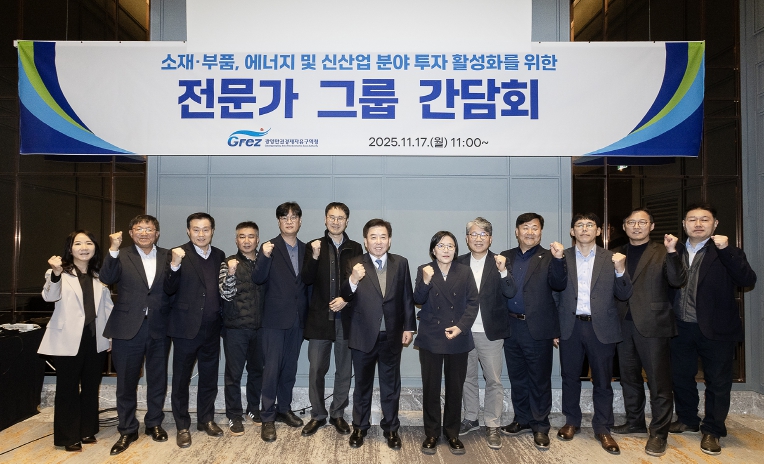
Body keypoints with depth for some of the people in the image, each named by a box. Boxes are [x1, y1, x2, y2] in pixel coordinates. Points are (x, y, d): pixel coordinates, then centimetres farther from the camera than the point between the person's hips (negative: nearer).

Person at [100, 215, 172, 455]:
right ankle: (127, 430, 25)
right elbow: (106, 278, -15)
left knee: (157, 379, 14)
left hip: (158, 328, 1)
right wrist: (113, 249, -25)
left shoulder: (167, 256, 5)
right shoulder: (121, 256, 1)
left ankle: (154, 423, 32)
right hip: (128, 328, -1)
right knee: (126, 382, 9)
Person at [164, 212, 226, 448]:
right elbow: (169, 290, -16)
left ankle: (206, 419, 33)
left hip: (212, 328, 4)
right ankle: (182, 427, 23)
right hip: (186, 327, -4)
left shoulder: (219, 255, 7)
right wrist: (175, 265, -31)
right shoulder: (180, 254, -8)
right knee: (181, 379, 9)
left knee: (209, 377, 16)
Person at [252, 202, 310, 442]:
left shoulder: (306, 249, 8)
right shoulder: (270, 247, -5)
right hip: (275, 317, -4)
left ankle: (284, 408, 28)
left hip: (297, 318, 5)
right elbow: (258, 279, -16)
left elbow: (308, 282, 11)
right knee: (272, 367, -2)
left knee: (290, 366, 14)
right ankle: (267, 418, 9)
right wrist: (265, 256, -29)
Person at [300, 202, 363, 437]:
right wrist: (315, 257, -19)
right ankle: (318, 415, 23)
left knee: (344, 370, 10)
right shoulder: (315, 246, 3)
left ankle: (338, 414, 26)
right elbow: (306, 279, -5)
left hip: (346, 317, 0)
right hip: (320, 317, 0)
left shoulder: (355, 248, 3)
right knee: (316, 369, 6)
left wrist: (346, 299, -13)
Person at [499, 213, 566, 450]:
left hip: (537, 328, -4)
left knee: (540, 379, 7)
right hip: (512, 326, 4)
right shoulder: (505, 257, 8)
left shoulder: (548, 257, -2)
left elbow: (559, 285, -17)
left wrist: (559, 259, -28)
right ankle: (522, 420, 31)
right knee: (517, 377, 15)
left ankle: (540, 426, 21)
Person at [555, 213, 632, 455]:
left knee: (602, 380, 8)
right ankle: (571, 422, 29)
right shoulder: (562, 257, 3)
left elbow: (624, 295, 1)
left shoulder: (611, 258, 3)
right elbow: (554, 291, -1)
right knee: (570, 377, 12)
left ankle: (602, 428, 23)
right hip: (571, 326, 1)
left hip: (601, 327, 0)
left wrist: (620, 271, -17)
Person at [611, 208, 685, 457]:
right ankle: (635, 421, 29)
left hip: (652, 324, -4)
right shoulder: (617, 254, 12)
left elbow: (677, 280, -12)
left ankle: (658, 433, 10)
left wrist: (672, 251, -21)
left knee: (658, 380, 0)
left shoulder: (662, 252, 2)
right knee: (629, 377, 14)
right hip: (624, 324, 4)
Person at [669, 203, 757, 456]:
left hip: (715, 330, -3)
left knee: (717, 382, 7)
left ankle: (712, 430, 23)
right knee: (680, 376, 15)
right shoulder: (675, 252, 7)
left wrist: (726, 250, -26)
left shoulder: (727, 253, -4)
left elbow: (748, 280, -18)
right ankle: (687, 419, 35)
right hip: (681, 328, 4)